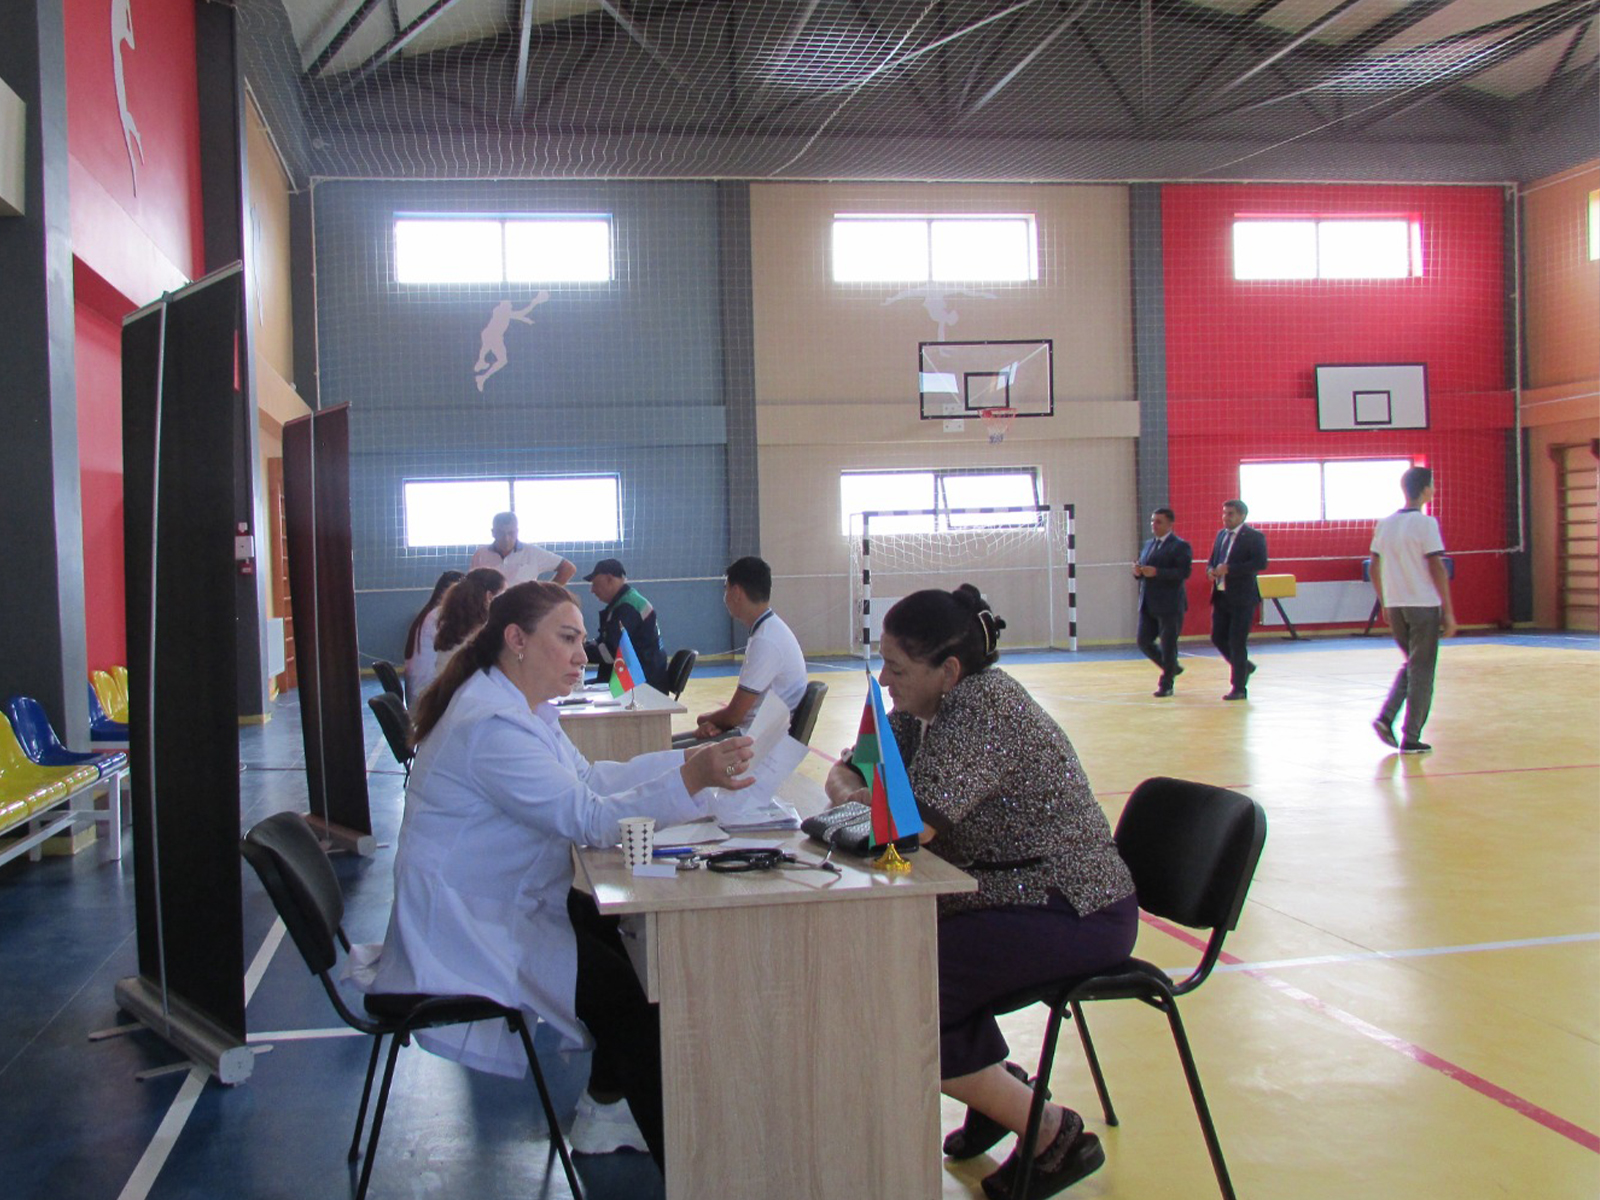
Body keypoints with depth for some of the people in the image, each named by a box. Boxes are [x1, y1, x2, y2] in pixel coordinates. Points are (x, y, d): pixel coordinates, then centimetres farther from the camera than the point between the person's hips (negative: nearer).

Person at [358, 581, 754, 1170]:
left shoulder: (522, 707, 9)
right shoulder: (491, 724, -25)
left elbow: (586, 778, 10)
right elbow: (585, 816, -28)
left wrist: (687, 758, 1)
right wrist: (690, 781, -36)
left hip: (510, 903, 11)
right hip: (466, 928, -11)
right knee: (622, 987, -18)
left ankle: (607, 1108, 14)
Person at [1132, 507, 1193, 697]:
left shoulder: (1180, 546, -7)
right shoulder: (1148, 545, 16)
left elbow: (1184, 572, -19)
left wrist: (1157, 572, -26)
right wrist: (1138, 572, -4)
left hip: (1170, 605, -7)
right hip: (1148, 605, 7)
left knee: (1168, 644, -1)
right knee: (1144, 642, 7)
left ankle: (1166, 684, 11)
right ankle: (1171, 668, 28)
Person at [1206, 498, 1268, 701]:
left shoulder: (1254, 536, -7)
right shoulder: (1221, 534, 14)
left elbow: (1261, 563, -20)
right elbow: (1212, 560, 21)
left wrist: (1229, 569, -23)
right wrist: (1211, 570, -3)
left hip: (1242, 597, -7)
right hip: (1221, 596, 7)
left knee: (1237, 642, -4)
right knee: (1218, 638, 7)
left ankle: (1239, 688, 5)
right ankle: (1243, 666, 31)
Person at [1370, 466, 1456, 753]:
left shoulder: (1385, 524, 7)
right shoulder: (1425, 523, -11)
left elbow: (1375, 567, 11)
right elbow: (1437, 569, -13)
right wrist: (1448, 611, -9)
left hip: (1395, 606, 6)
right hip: (1424, 605, -6)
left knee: (1410, 664, 21)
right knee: (1421, 671, 3)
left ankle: (1385, 717, 4)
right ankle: (1410, 739, 5)